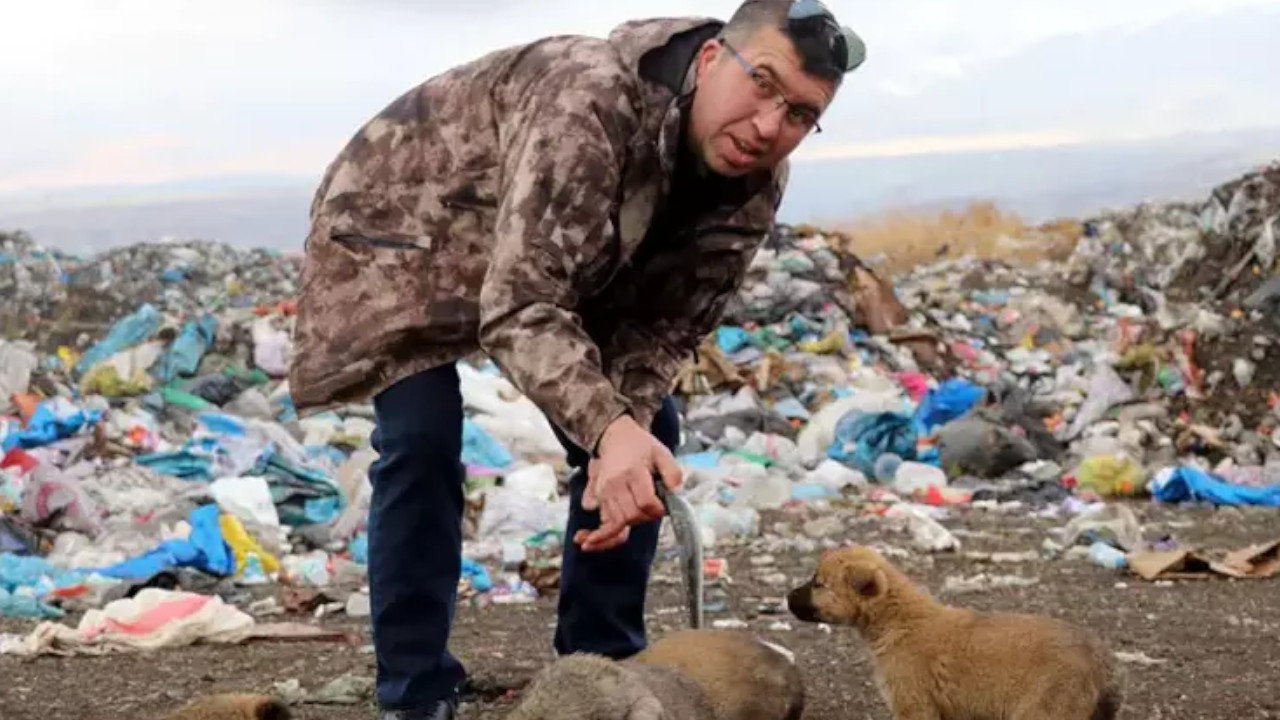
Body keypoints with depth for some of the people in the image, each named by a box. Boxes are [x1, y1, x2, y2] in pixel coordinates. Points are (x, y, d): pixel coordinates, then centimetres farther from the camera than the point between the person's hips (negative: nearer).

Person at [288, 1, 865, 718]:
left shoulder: (754, 186, -18)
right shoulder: (591, 98, -42)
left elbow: (669, 327, -13)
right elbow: (520, 304, -47)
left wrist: (628, 436, -30)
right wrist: (607, 429, -60)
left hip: (566, 262, 7)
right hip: (403, 221, -7)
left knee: (647, 425, -1)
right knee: (422, 438, -22)